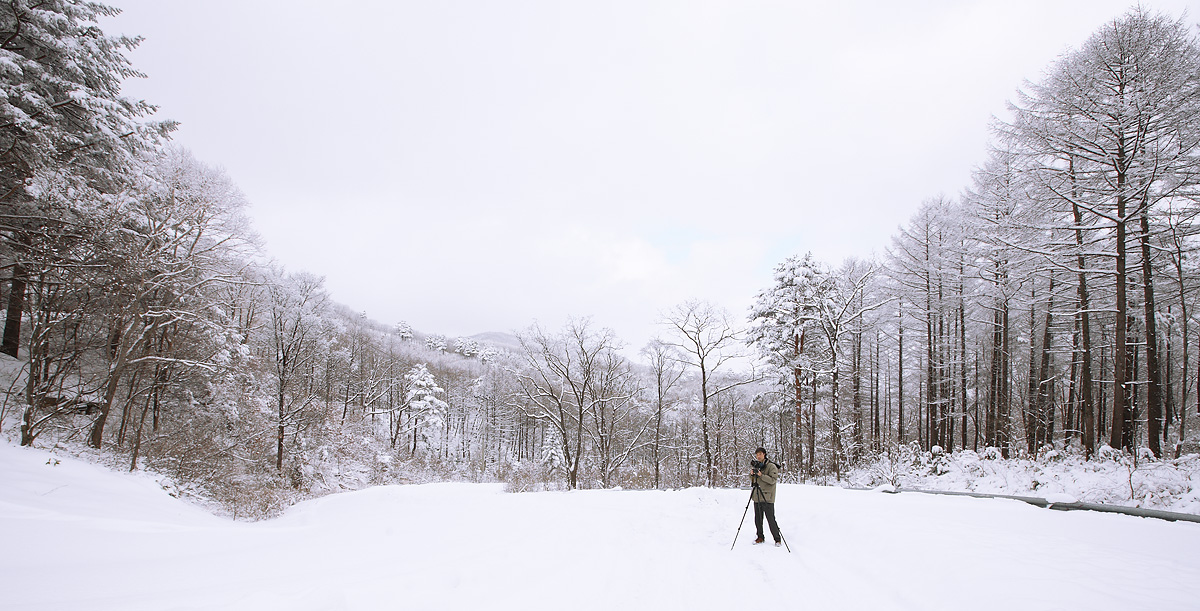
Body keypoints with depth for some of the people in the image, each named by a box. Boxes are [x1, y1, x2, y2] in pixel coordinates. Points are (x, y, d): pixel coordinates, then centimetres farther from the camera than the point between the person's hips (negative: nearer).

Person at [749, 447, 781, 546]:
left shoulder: (771, 466, -6)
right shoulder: (756, 466, 13)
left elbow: (772, 480, -17)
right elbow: (752, 482, 18)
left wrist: (761, 475, -26)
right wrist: (752, 475, -3)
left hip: (767, 498, -6)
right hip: (757, 497, 6)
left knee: (771, 520, -5)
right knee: (758, 519, 11)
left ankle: (777, 539, 7)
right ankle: (760, 537, 24)